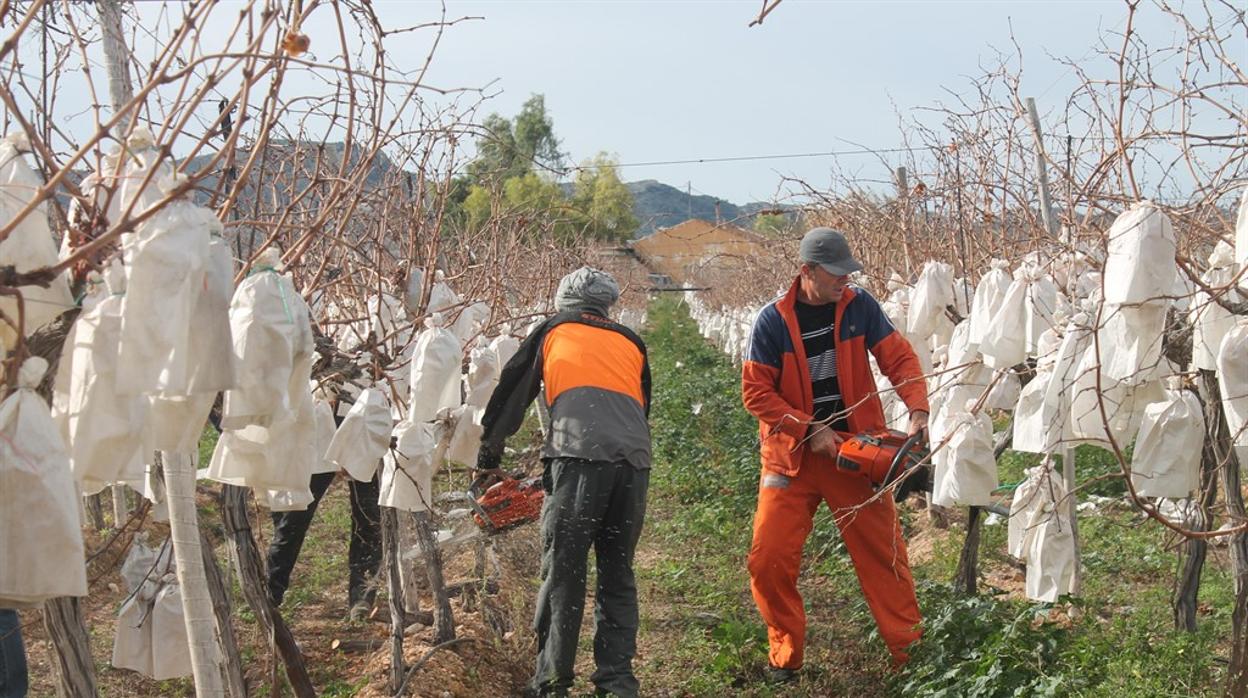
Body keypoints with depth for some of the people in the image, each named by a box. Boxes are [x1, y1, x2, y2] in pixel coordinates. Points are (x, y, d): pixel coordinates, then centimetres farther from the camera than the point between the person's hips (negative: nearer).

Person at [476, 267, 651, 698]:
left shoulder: (554, 330, 22)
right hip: (634, 460, 4)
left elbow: (510, 396, 23)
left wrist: (488, 459, 32)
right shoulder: (630, 342, 29)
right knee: (618, 574, 13)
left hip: (579, 454, -3)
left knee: (562, 573, 2)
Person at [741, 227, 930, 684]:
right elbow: (756, 391, -9)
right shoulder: (773, 320, -9)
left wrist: (918, 410, -17)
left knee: (884, 554, 3)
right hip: (792, 454, -1)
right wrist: (810, 431, -15)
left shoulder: (860, 307, -2)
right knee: (769, 560, -3)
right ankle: (785, 655, 15)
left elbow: (899, 358, -1)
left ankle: (909, 652, 15)